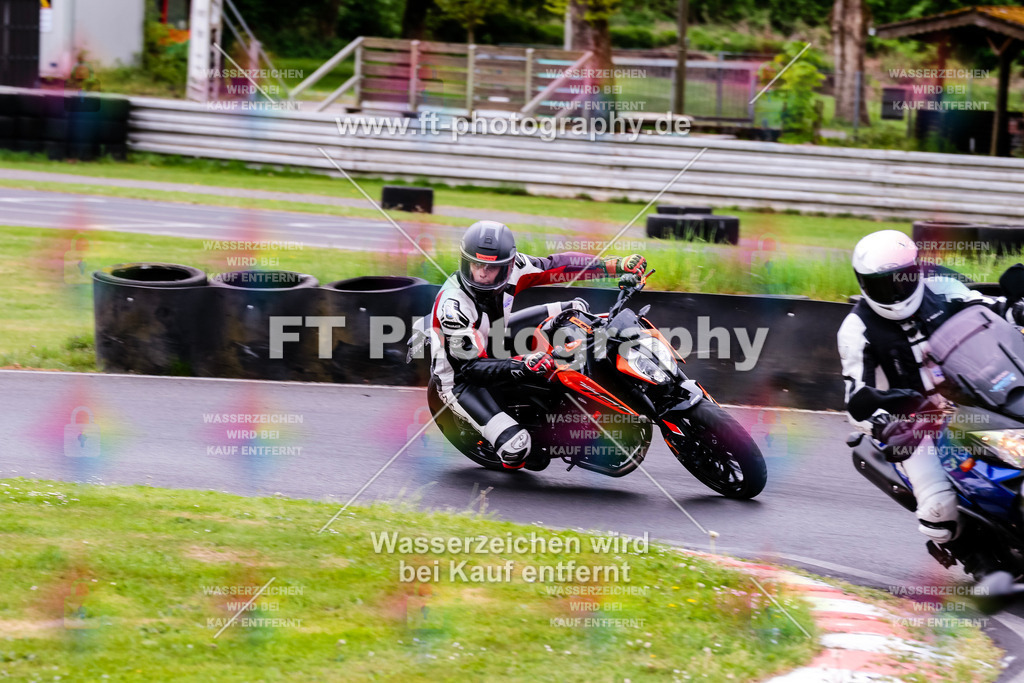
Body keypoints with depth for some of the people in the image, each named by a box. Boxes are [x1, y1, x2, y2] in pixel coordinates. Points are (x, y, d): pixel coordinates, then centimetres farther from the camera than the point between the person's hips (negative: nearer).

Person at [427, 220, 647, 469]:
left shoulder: (511, 268, -19)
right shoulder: (453, 304, -36)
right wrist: (522, 366, -51)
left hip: (494, 343, 7)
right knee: (516, 447, -24)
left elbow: (558, 266, -10)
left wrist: (618, 265, -17)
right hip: (459, 378, -7)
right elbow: (471, 365, -36)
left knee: (576, 308, 11)